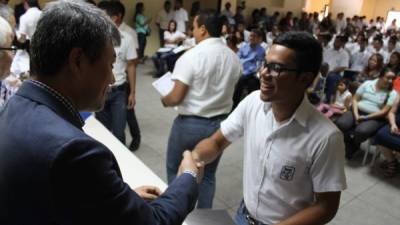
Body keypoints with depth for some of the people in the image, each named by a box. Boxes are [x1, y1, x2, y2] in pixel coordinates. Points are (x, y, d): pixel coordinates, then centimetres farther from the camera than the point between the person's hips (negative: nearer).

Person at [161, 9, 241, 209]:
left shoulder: (191, 56, -17)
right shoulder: (234, 58, 0)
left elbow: (176, 98, -18)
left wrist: (163, 100, 2)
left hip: (190, 123, -5)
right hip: (219, 123, 5)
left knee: (174, 170, 18)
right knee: (208, 175, 20)